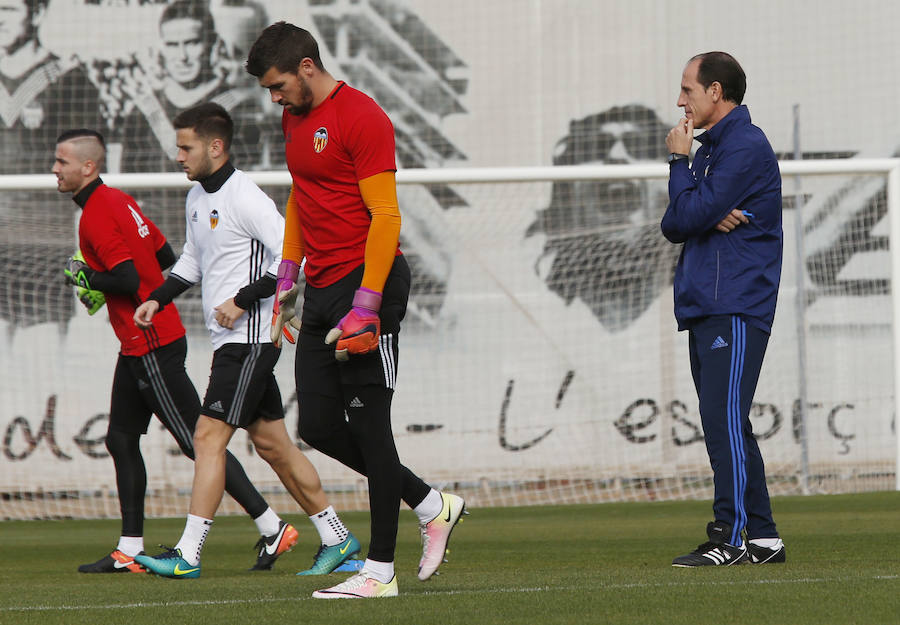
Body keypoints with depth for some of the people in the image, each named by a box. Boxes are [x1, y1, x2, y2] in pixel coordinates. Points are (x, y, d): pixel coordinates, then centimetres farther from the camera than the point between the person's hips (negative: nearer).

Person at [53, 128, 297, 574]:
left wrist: (87, 278, -9)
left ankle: (272, 528, -7)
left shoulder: (96, 215, -17)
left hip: (151, 348, -10)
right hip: (139, 347, 10)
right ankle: (129, 550, 13)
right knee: (121, 440, 11)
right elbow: (166, 257, 18)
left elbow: (128, 281, -25)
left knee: (198, 442, -8)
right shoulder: (119, 200, 13)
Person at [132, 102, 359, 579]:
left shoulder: (245, 198, -15)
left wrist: (243, 300, -20)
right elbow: (192, 259, 29)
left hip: (250, 339, -9)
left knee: (208, 437, -13)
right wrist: (158, 299, 15)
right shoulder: (197, 198, 14)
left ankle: (188, 554, -14)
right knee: (271, 444, 11)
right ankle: (337, 539, 18)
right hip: (229, 340, 10)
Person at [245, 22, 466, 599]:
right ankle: (432, 506, 21)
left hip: (369, 280, -9)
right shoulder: (295, 120, 15)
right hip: (322, 291, 9)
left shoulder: (361, 118, -13)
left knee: (369, 426, -6)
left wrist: (365, 307, -22)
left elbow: (385, 216, -17)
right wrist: (289, 275, 20)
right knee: (319, 426, 7)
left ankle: (381, 572, -1)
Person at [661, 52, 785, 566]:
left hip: (736, 308, -10)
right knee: (727, 426, 9)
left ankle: (731, 538, -19)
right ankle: (763, 538, 12)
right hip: (705, 310, 10)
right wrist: (711, 217, -6)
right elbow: (674, 226, 15)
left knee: (723, 418, -16)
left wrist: (678, 162, -2)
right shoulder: (711, 147, 22)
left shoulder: (745, 147, -10)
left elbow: (690, 215, -16)